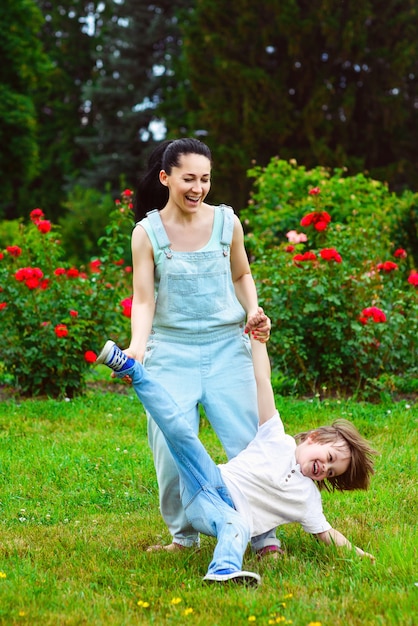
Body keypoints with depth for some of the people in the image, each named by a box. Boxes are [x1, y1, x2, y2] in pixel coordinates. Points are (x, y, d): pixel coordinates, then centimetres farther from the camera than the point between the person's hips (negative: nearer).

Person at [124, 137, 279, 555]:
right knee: (172, 450, -5)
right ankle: (183, 536, 16)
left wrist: (254, 311, 0)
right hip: (171, 351, -1)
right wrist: (137, 345, -21)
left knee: (247, 442, -3)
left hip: (226, 347, 1)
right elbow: (143, 299, -5)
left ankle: (264, 537, 7)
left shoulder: (227, 222, 3)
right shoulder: (148, 233, -3)